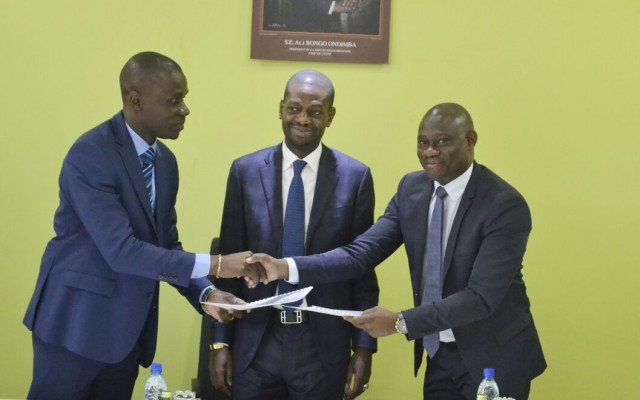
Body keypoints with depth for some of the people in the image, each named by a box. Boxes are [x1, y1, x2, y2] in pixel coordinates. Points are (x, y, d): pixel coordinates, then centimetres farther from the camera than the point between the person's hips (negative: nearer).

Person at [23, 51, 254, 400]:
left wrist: (205, 292, -9)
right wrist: (215, 265, -25)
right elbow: (121, 251, -26)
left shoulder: (165, 161, 7)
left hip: (129, 326, 7)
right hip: (77, 320, -7)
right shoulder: (90, 155, -19)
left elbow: (166, 244, 10)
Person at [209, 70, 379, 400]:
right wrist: (220, 341, 2)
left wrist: (364, 346, 0)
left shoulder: (355, 177, -1)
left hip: (323, 344, -1)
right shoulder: (246, 172, 2)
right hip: (255, 341, 1)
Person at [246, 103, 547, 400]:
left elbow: (481, 297, -26)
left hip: (493, 359, -6)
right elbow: (363, 252, -6)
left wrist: (400, 322, -32)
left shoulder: (505, 206, -20)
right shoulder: (411, 189, 0)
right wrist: (287, 267, -20)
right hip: (440, 355, 6)